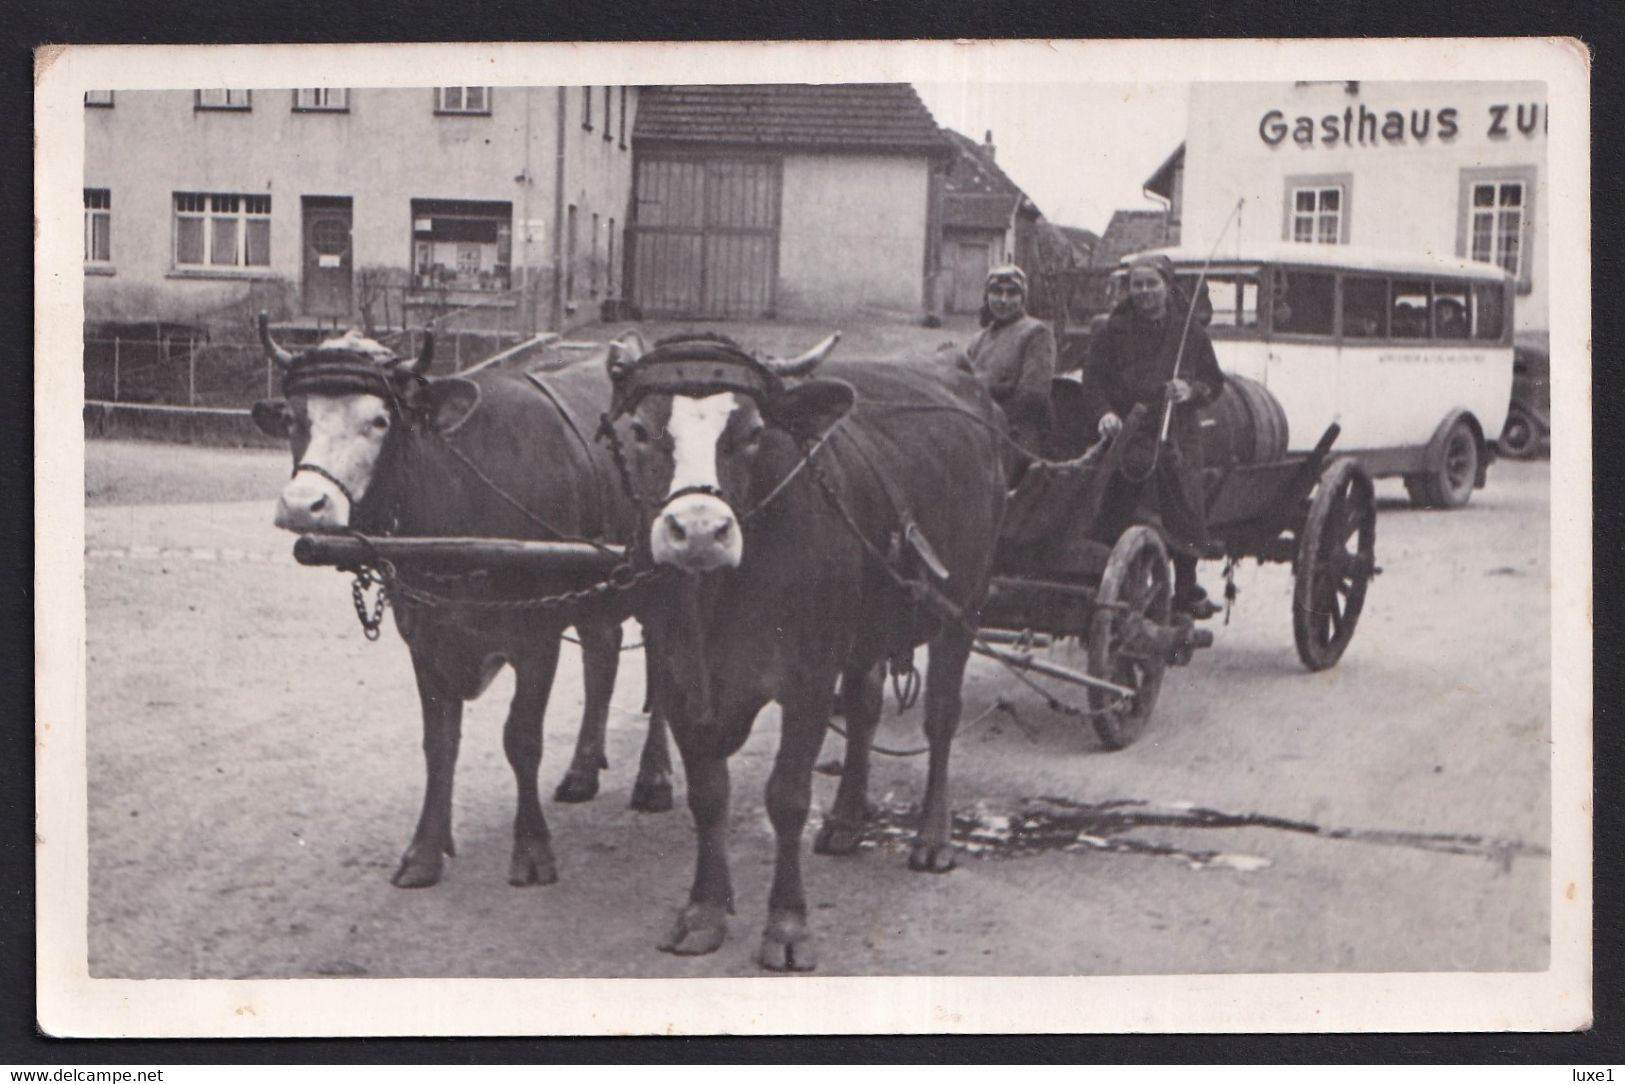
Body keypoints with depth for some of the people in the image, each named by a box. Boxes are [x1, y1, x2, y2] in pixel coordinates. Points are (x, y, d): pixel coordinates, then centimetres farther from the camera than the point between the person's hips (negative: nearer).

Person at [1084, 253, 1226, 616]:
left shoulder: (1191, 331, 8)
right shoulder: (1116, 329, 7)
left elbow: (1214, 382, 12)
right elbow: (1094, 377, 5)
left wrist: (1192, 391, -10)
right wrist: (1106, 411, -13)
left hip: (1178, 433, 1)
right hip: (1127, 431, 0)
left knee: (1184, 512, -2)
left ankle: (1186, 590, 12)